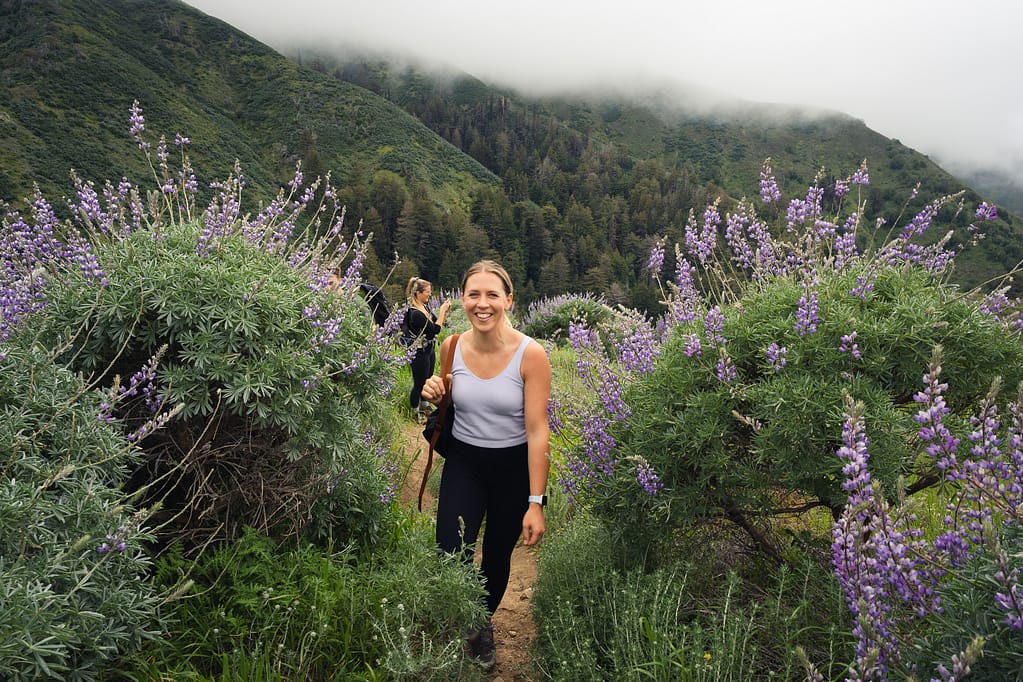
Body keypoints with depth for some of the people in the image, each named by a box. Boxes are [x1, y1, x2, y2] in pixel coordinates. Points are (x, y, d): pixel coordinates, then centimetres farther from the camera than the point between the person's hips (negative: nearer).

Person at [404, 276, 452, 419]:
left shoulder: (425, 308, 4)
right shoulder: (415, 313, -25)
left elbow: (438, 323, 12)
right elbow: (435, 329, -24)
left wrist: (445, 311, -3)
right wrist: (442, 311, -19)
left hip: (429, 350, 9)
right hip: (419, 353, -9)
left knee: (427, 381, 21)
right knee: (419, 384, 4)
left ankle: (424, 407, 38)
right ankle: (414, 411, 19)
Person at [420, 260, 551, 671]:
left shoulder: (530, 355, -20)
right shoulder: (452, 348, -8)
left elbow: (537, 430, -19)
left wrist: (536, 502, -20)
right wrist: (435, 396, -14)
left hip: (514, 467, -2)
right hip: (463, 462, 2)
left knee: (497, 556, 17)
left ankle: (484, 626, 48)